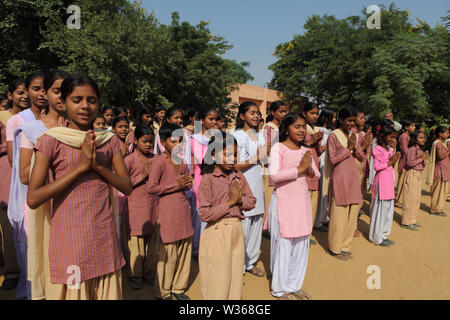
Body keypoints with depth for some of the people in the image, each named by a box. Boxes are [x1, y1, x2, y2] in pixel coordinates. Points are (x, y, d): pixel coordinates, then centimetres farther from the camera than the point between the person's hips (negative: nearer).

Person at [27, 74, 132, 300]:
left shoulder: (110, 141, 6)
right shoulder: (52, 141, -5)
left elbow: (127, 187, 2)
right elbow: (33, 199, -12)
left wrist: (98, 165, -13)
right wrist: (80, 166, -17)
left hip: (105, 237, 3)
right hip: (69, 238, -3)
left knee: (108, 292, 12)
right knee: (72, 291, 8)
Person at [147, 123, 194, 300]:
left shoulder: (182, 160, 10)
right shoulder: (159, 161, -9)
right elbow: (151, 188, -15)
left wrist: (186, 184, -4)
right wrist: (175, 184, -14)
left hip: (183, 208, 7)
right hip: (167, 209, -6)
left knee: (184, 249, 12)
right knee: (168, 253, 2)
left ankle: (178, 288, 30)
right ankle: (164, 291, 23)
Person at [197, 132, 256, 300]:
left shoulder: (238, 176, 3)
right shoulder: (208, 179, -13)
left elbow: (252, 202, 9)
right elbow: (205, 214, -18)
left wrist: (240, 199, -12)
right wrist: (230, 202, -17)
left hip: (237, 231, 5)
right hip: (217, 234, -5)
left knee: (236, 278, 17)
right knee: (218, 283, 7)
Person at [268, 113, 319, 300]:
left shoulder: (306, 151, 10)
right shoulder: (278, 148, -9)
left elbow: (317, 175, 13)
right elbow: (274, 175, -21)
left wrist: (309, 170, -9)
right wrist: (299, 168, -19)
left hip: (302, 200, 6)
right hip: (283, 200, -6)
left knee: (301, 244, 12)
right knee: (283, 244, 2)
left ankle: (294, 285, 29)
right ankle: (280, 288, 20)